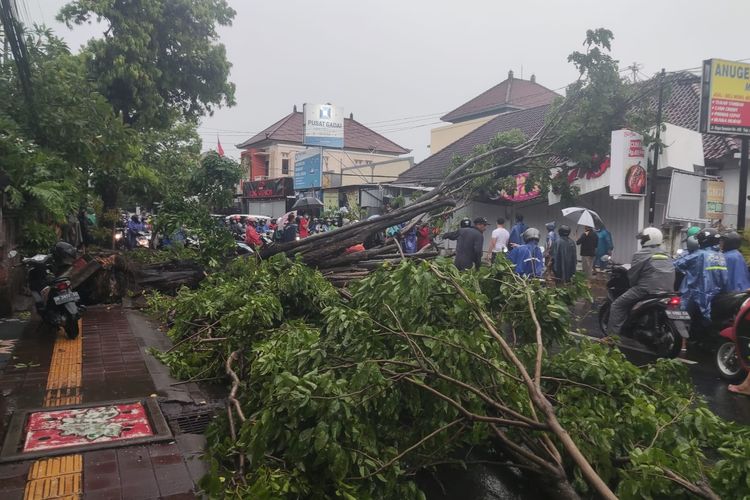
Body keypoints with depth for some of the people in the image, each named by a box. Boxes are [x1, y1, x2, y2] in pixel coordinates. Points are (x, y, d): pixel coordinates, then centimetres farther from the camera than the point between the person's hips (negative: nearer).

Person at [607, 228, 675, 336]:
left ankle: (613, 334, -8)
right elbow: (671, 274, 24)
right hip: (668, 291, 8)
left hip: (648, 290, -8)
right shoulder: (666, 256, 19)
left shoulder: (641, 254, -3)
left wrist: (632, 285, 16)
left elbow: (632, 275, -3)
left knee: (617, 305, 0)